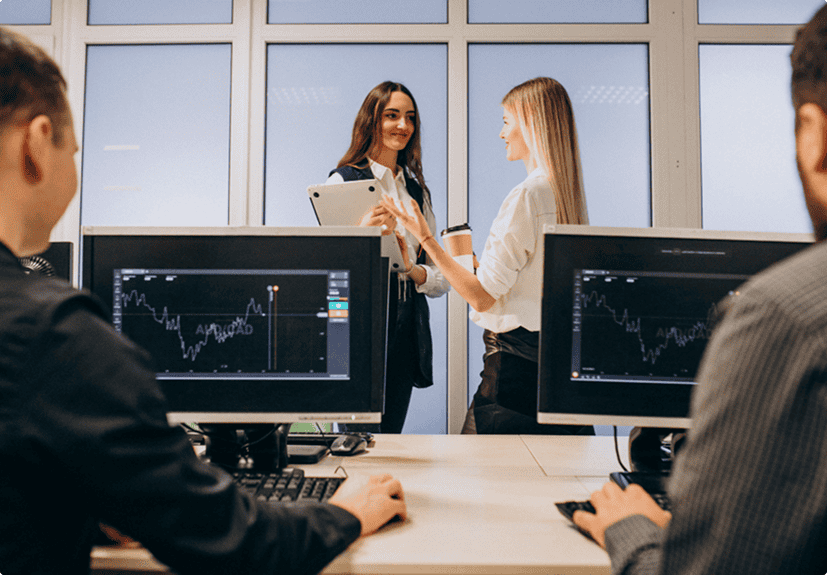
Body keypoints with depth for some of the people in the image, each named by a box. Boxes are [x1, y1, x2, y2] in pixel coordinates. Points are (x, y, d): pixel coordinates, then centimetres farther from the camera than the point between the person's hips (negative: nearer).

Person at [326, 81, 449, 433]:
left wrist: (413, 269, -9)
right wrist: (361, 231, -28)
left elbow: (442, 278, 12)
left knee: (391, 434, 10)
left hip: (407, 330, 5)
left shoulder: (417, 189, 14)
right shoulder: (344, 181, -3)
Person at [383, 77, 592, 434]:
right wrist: (483, 264, 25)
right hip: (558, 351, 9)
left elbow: (482, 296, -17)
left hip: (516, 357, -8)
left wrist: (425, 238, -13)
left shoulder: (526, 196, -17)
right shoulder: (571, 193, 9)